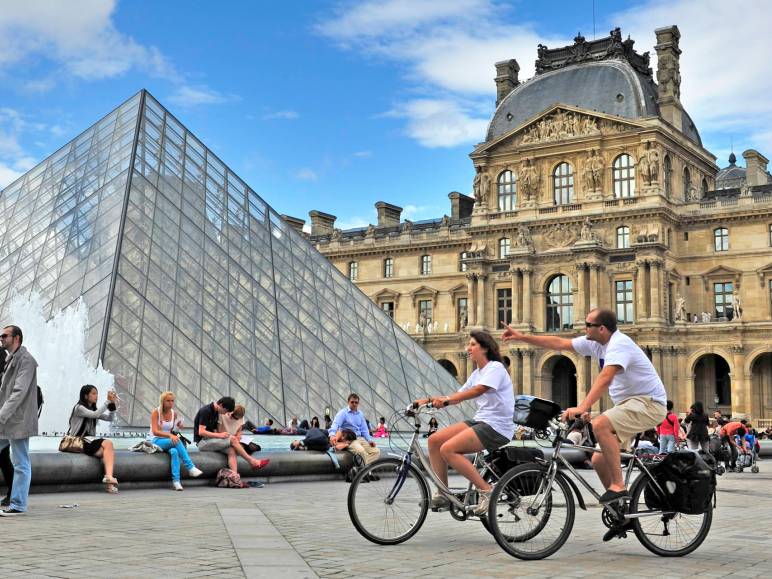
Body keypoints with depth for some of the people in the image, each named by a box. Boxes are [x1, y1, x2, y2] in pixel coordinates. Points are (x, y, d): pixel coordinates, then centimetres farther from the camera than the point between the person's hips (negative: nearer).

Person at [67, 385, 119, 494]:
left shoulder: (93, 409, 19)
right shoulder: (79, 408, -5)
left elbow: (110, 418, 11)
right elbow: (95, 415, -21)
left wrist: (112, 403, -2)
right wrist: (108, 401, -19)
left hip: (90, 441, 7)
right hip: (78, 442, -7)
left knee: (107, 449, -27)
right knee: (108, 444, -29)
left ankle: (109, 477, -44)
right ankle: (108, 476, -33)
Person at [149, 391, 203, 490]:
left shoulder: (174, 413, 7)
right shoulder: (156, 412, -7)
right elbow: (155, 431, -17)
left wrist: (177, 427, -8)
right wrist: (170, 435, -33)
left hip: (170, 441, 4)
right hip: (156, 441, -4)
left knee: (174, 451, -35)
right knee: (177, 441, -35)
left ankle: (176, 480, -43)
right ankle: (191, 468, -35)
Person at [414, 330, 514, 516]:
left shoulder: (496, 368, -10)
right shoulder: (477, 373, 18)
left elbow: (478, 390, -27)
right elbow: (460, 394, 12)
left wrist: (446, 399, -36)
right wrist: (430, 400, -2)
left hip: (497, 426, -9)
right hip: (479, 421, 9)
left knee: (448, 449, -24)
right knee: (435, 440, -3)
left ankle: (486, 490, -16)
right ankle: (443, 495, 3)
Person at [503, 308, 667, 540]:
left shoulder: (619, 344, -21)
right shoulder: (594, 343, 7)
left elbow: (605, 378, -35)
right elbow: (559, 343, 11)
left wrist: (582, 408, -44)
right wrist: (522, 337, 8)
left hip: (649, 403, -10)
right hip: (630, 404, 10)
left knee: (600, 424, -33)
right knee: (599, 460, 4)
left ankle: (618, 486, -25)